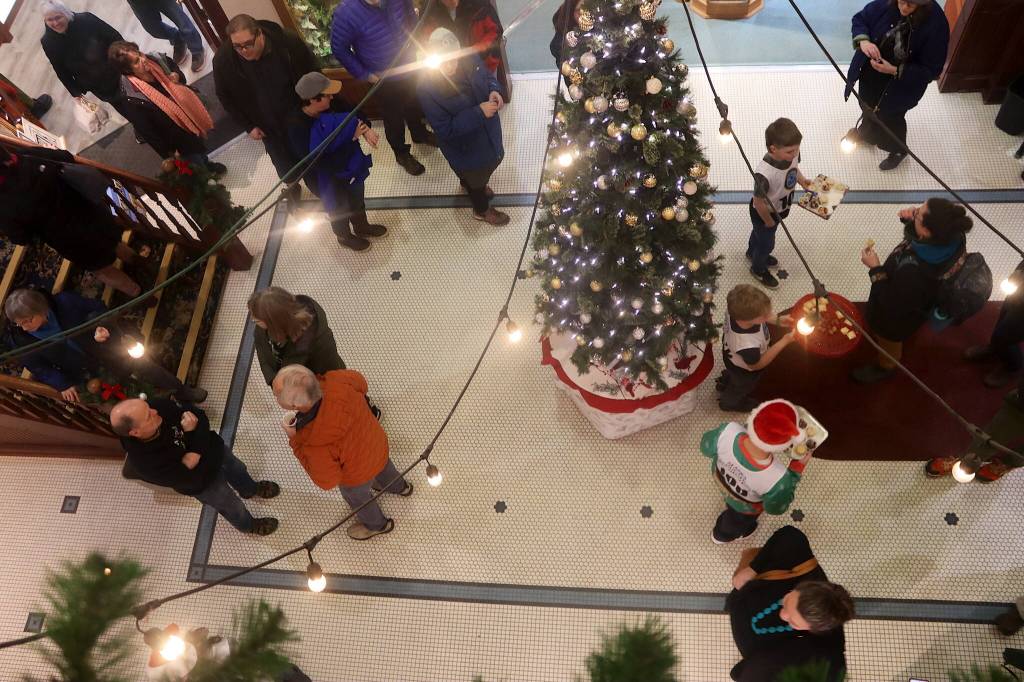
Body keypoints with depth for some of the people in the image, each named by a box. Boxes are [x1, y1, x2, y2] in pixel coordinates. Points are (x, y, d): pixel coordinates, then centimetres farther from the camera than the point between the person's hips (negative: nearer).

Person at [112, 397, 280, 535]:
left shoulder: (158, 405, -30)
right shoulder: (145, 463, -40)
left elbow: (199, 415, -17)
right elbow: (190, 478, -30)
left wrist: (196, 451, -32)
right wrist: (192, 433, -29)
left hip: (213, 448, 4)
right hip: (203, 482, -4)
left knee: (238, 469, 33)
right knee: (232, 506, 24)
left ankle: (251, 489, 67)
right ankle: (248, 525, 57)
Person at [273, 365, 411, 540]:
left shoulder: (315, 443, -46)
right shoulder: (338, 381, -35)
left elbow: (327, 481, -25)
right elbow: (361, 383, -9)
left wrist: (295, 440, -26)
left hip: (359, 473, -4)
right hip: (377, 443, 5)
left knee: (357, 497, 32)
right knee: (384, 468, 39)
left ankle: (378, 525, 63)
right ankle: (400, 487, 72)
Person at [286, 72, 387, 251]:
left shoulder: (332, 104, -19)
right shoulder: (297, 127, -34)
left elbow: (355, 114, -4)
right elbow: (320, 162, -35)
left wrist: (366, 130, -28)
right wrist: (352, 138, -33)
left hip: (348, 162, 6)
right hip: (325, 176, -6)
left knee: (357, 196, 28)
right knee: (339, 206, 19)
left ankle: (362, 226, 57)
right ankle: (344, 236, 50)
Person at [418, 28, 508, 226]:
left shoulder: (469, 58, -18)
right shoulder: (428, 89, -33)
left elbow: (487, 76, 3)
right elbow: (445, 130, -30)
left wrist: (494, 90, -21)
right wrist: (479, 112, -36)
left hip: (488, 130, 6)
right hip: (464, 146, -6)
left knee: (491, 160, 34)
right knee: (476, 176, 21)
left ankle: (468, 183, 68)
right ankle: (482, 210, 53)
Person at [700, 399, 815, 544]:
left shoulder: (728, 431, -43)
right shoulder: (777, 479, -46)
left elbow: (706, 448, -17)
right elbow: (775, 508, -21)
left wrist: (746, 428, -9)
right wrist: (797, 468, -18)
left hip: (720, 477, 2)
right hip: (744, 507, -2)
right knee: (738, 521, 37)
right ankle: (722, 535, 68)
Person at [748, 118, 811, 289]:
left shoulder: (792, 154, -24)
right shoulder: (764, 174, -45)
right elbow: (759, 202, -30)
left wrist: (802, 180, -12)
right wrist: (769, 221, -16)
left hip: (779, 209, 6)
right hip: (764, 213, -6)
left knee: (759, 232, 34)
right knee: (767, 243, 20)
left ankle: (752, 253, 65)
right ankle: (758, 269, 51)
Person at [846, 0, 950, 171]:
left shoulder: (935, 24, -30)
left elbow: (931, 70, -24)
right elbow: (860, 19, -4)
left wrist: (895, 71, -34)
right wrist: (863, 41, -25)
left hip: (900, 85, -4)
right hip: (870, 73, 4)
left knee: (891, 117, 20)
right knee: (868, 106, 30)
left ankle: (898, 150, 51)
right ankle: (866, 132, 64)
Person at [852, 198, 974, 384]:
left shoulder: (914, 273, -50)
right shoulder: (951, 236, -29)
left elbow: (892, 306, -32)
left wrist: (875, 269, -29)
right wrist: (909, 220, -23)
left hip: (897, 317, -6)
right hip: (915, 301, 7)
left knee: (888, 343, 28)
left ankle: (885, 367, 59)